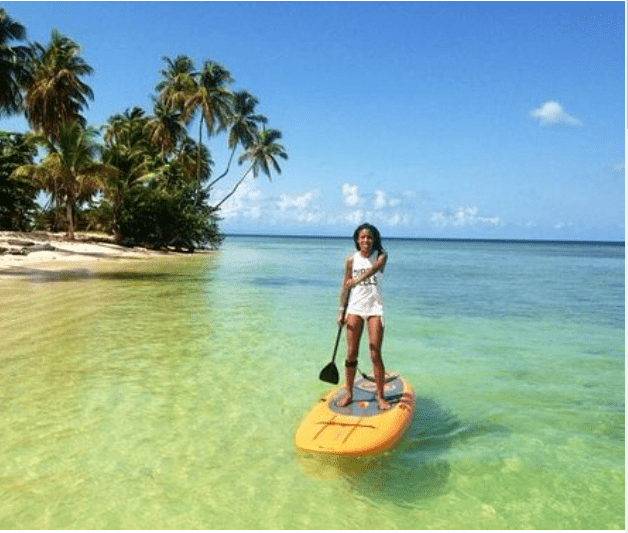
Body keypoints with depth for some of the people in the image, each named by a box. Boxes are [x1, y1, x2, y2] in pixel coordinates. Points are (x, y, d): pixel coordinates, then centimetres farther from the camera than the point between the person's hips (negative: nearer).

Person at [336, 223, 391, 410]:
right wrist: (341, 311, 2)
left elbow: (374, 268, -25)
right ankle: (349, 393, 16)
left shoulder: (381, 255, -2)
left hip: (375, 308, -2)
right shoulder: (351, 260, 4)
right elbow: (345, 287, 7)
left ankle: (380, 395, 9)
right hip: (355, 308, 2)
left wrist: (357, 280, -43)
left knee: (375, 354, -4)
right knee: (351, 353, 4)